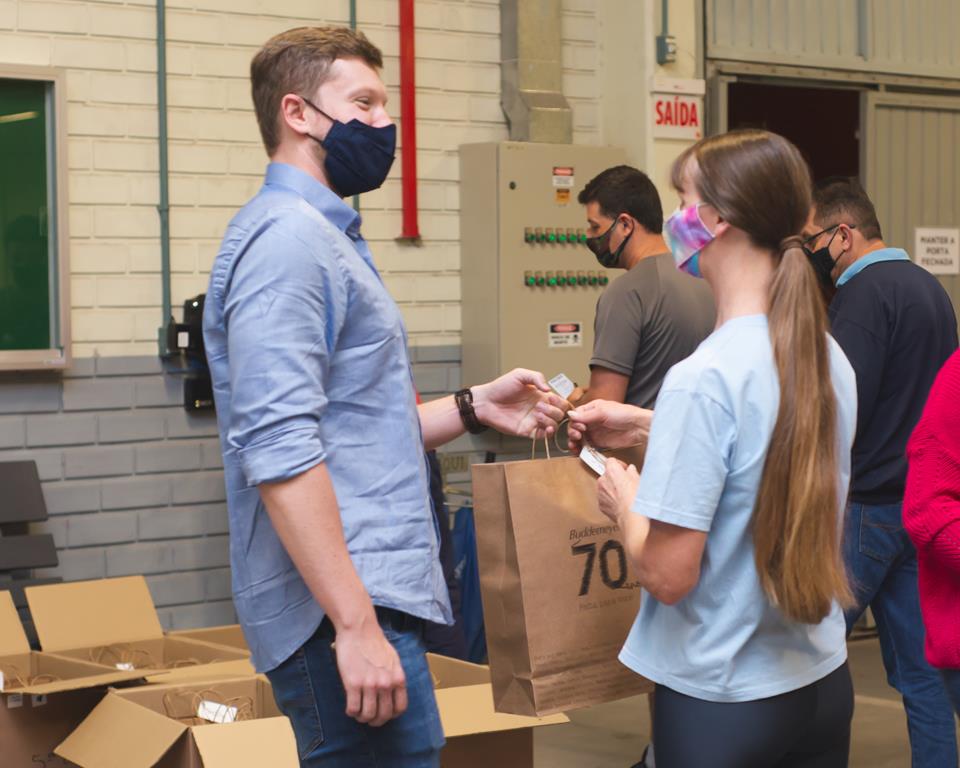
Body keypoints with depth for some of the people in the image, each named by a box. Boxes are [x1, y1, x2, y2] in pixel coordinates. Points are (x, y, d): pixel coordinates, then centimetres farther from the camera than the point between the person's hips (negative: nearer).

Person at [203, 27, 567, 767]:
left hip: (375, 589, 10)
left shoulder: (325, 234, 18)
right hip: (343, 603, -10)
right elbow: (279, 450, -23)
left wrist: (472, 409, 10)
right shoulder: (287, 236, -13)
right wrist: (357, 624, -26)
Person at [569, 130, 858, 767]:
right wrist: (649, 427, 17)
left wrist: (625, 501, -3)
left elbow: (667, 574, -22)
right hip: (825, 684, 7)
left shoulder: (703, 379, -23)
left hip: (719, 698, -7)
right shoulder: (831, 361, -1)